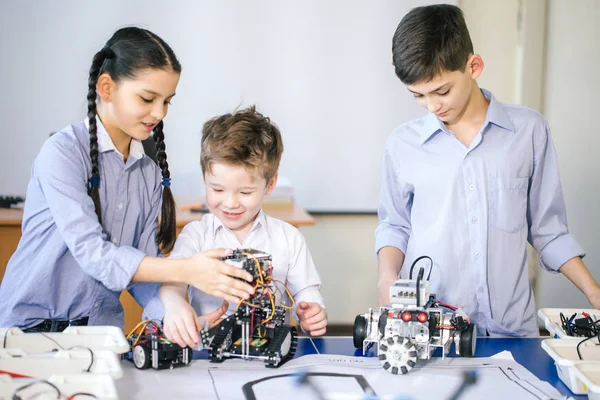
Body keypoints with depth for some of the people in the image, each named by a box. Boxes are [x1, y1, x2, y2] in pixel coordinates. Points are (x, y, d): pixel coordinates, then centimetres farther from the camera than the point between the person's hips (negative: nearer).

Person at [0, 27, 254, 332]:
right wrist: (184, 271, -29)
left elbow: (142, 264, 4)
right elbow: (91, 252, -20)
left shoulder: (150, 173, 8)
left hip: (101, 330, 6)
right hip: (31, 327, -5)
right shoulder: (63, 152, -11)